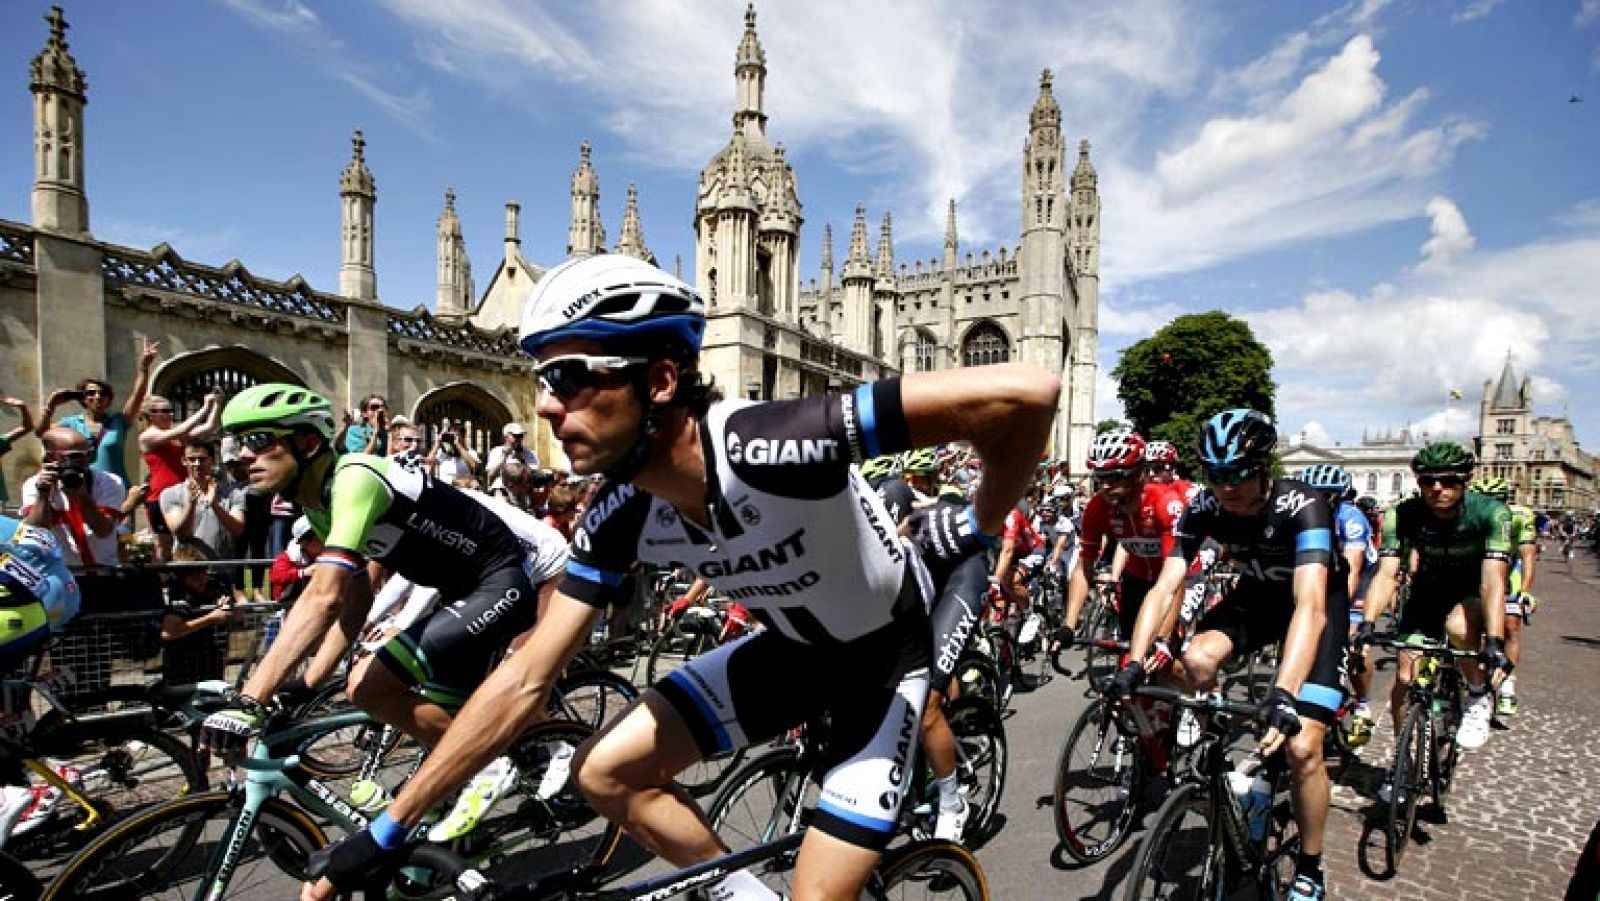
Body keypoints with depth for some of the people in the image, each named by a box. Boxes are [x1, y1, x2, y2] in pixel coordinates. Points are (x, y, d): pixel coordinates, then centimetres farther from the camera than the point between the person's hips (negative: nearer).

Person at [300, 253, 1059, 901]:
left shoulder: (770, 449, -39)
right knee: (605, 773, -1)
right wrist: (387, 829, -5)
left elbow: (1025, 391, -41)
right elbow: (523, 681, -8)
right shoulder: (620, 518, -17)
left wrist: (978, 528, -22)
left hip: (887, 653, -5)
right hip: (793, 648, 5)